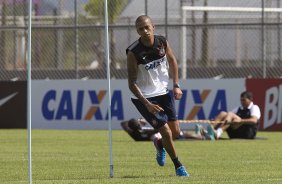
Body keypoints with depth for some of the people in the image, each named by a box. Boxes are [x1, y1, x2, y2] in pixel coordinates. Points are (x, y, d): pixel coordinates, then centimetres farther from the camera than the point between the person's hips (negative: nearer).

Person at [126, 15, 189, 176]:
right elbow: (132, 84, -18)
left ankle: (159, 144, 40)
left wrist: (176, 85, 3)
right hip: (144, 97, -5)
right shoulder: (133, 52, -22)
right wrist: (147, 104, -26)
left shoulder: (163, 42, -8)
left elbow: (172, 61, 13)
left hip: (163, 92, 5)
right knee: (166, 132, -10)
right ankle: (178, 166, 12)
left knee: (176, 132, 5)